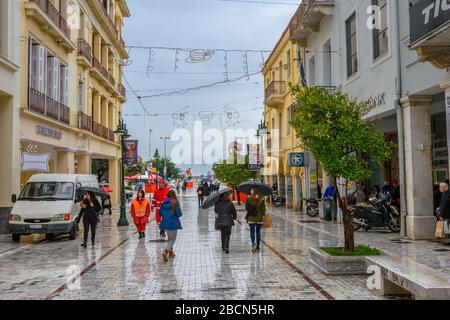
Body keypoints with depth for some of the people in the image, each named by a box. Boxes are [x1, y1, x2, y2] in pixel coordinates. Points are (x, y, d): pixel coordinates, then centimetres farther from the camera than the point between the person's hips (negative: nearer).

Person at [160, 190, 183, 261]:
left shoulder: (163, 203, -1)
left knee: (169, 238, 23)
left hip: (165, 223, 5)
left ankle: (171, 252, 31)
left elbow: (160, 213, 5)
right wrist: (180, 214, 5)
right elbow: (179, 213, -17)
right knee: (172, 239, 3)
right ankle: (165, 251, -18)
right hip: (173, 223, -5)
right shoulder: (175, 203, -14)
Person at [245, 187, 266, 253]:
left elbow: (247, 207, -6)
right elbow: (263, 208, -5)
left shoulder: (249, 199, -7)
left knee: (252, 231, 5)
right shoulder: (261, 198, -3)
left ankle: (253, 243, -20)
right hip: (259, 218, 2)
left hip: (251, 218, -2)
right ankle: (258, 246, 19)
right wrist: (263, 215, 1)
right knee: (258, 231, 14)